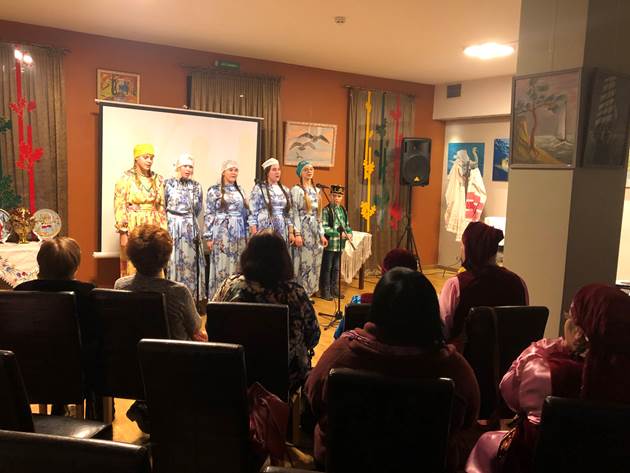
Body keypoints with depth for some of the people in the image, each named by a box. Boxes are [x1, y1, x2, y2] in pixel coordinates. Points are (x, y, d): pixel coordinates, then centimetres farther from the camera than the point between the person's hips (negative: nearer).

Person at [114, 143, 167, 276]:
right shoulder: (126, 178, -4)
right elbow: (119, 206, -7)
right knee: (133, 266, 0)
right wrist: (123, 232, -13)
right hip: (133, 228, -4)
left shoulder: (158, 179, 9)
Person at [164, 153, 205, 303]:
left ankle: (191, 296, 8)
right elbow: (163, 207, 6)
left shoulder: (196, 186, 7)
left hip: (190, 228, 2)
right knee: (173, 260, -1)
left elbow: (197, 211, 7)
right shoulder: (169, 183, 0)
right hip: (172, 227, -2)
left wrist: (195, 194, -2)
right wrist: (172, 219, 7)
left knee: (190, 261, 2)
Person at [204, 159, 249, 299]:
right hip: (222, 233, -4)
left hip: (239, 233, 5)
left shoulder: (240, 190, 13)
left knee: (237, 266, 6)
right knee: (221, 265, -3)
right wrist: (209, 237, -10)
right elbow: (209, 214, -5)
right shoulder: (214, 190, -2)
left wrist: (246, 233, 11)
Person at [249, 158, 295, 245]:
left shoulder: (285, 190, 14)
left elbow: (289, 213, 15)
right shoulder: (259, 188, -1)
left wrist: (291, 233, 8)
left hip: (282, 233, 4)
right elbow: (252, 212, -5)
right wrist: (254, 235, -11)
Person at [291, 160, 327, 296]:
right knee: (303, 262, -6)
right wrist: (297, 233, -18)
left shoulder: (316, 190, 15)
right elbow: (294, 213, -10)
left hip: (315, 230, 7)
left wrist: (322, 234, 12)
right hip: (303, 229, -7)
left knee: (314, 263, 7)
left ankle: (308, 293, 16)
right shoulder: (296, 189, -5)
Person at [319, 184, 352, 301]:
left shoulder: (343, 210, 11)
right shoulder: (326, 210, -9)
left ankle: (334, 289, 24)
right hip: (329, 244, -6)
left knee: (336, 268, 14)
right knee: (327, 268, 2)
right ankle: (325, 291, 9)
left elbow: (347, 225, 18)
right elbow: (324, 228, -16)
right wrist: (339, 233, -19)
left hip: (340, 245, 6)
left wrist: (350, 233, -2)